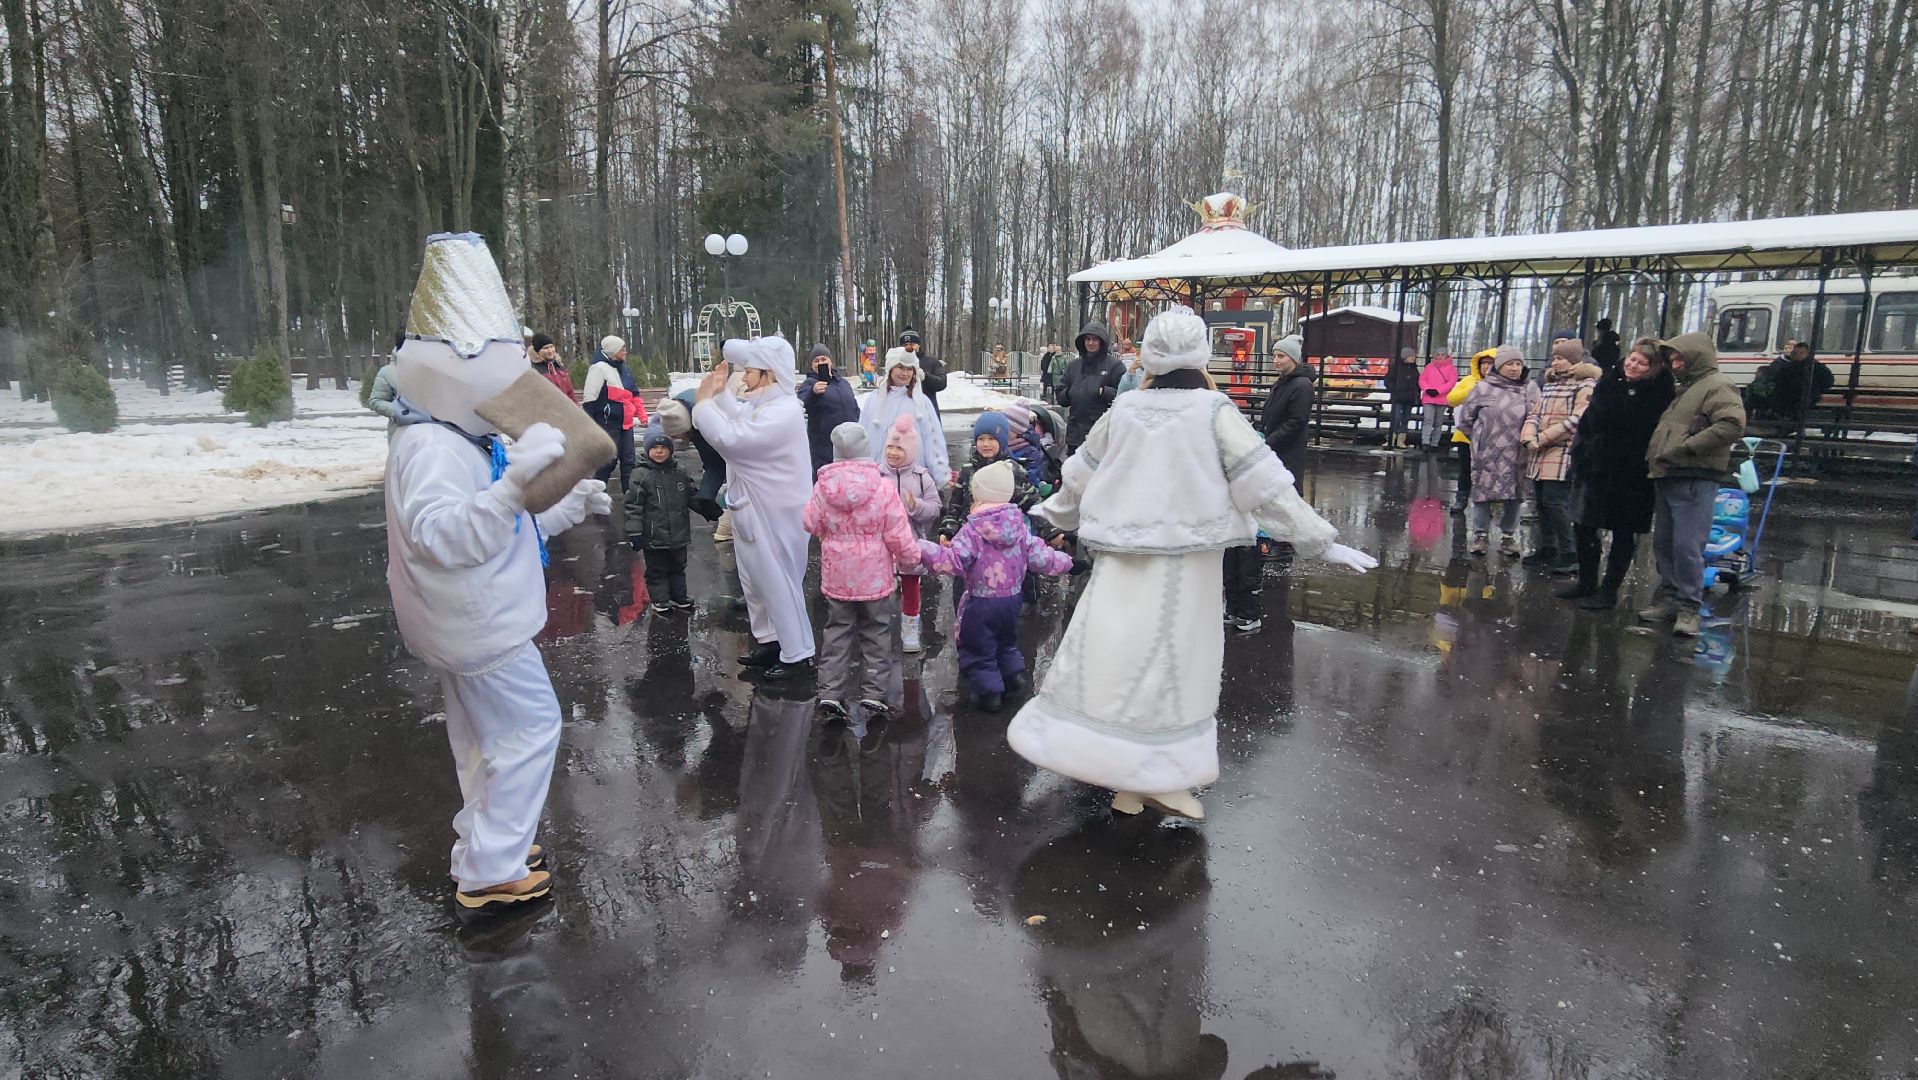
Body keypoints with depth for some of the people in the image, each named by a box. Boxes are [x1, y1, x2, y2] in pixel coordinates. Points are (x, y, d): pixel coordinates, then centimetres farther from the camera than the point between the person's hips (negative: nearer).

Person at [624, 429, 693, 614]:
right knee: (656, 571, 8)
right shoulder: (642, 476, -10)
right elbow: (633, 506, -10)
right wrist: (634, 533, -12)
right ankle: (660, 600, 19)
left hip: (679, 535, 4)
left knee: (677, 568, 17)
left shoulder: (680, 474, 2)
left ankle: (679, 597, 30)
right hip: (654, 537, -4)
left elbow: (692, 499, 15)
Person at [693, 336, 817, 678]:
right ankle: (769, 640, 34)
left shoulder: (782, 412, -25)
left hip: (775, 514, -10)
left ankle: (798, 655, 11)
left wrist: (703, 402, -18)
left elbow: (730, 439, -29)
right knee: (757, 577, 19)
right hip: (755, 509, 10)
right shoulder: (764, 404, 8)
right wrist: (721, 393, 7)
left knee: (779, 581, -1)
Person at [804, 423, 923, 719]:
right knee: (876, 633, 12)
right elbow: (898, 534, -11)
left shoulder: (823, 487, -8)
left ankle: (830, 692, 11)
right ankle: (873, 692, 14)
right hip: (875, 576, -2)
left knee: (838, 631, 14)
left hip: (836, 576, 2)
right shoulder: (884, 488, -15)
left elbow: (812, 524, 6)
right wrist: (910, 558, 6)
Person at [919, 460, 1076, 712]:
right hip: (1013, 599, 6)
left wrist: (924, 549, -23)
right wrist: (1063, 560, 18)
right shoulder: (1019, 526, -2)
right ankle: (1014, 675, 30)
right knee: (1007, 642, 30)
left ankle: (989, 692, 14)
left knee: (979, 649, 10)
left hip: (981, 603, -6)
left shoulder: (972, 530, -18)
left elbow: (953, 561, -24)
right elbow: (1039, 557, 1)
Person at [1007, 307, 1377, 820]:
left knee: (1109, 653, 7)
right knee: (1173, 663, 6)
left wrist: (1055, 511, 35)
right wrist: (1320, 542, -4)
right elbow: (1264, 484, -11)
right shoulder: (1214, 411, -8)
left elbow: (1080, 474, 16)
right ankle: (1162, 778, 13)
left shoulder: (1124, 409, 3)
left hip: (1121, 560, 3)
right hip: (1186, 562, -3)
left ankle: (1129, 781, 15)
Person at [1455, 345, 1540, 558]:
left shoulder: (1530, 390, 5)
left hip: (1515, 454, 2)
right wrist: (1479, 438, 7)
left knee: (1513, 495, 6)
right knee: (1482, 492, 3)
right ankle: (1480, 534, 15)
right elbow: (1465, 417, 6)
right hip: (1486, 454, -1)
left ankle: (1508, 536, 17)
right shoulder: (1484, 387, 0)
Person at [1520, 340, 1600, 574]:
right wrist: (1529, 437, -7)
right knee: (1541, 501, 10)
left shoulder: (1586, 386, -4)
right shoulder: (1550, 385, 19)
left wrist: (1543, 438, -15)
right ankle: (1547, 549, 21)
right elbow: (1534, 414, 12)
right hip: (1542, 454, 7)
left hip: (1565, 454, -7)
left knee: (1556, 502, -12)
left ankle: (1570, 554, -5)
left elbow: (1576, 421, -14)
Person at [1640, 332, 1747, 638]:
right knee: (1663, 544, 12)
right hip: (1667, 479, 9)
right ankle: (1667, 598, 21)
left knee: (1687, 546, -9)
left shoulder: (1717, 386, -6)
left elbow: (1732, 424, -21)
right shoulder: (1684, 389, 23)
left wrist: (1685, 448, -20)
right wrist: (1654, 454, 15)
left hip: (1694, 481, -9)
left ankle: (1688, 607, -2)